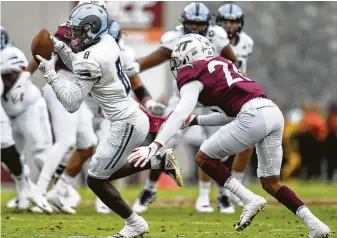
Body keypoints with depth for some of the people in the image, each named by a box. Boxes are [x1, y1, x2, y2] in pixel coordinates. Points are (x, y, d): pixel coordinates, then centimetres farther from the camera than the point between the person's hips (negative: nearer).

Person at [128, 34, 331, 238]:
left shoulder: (193, 73, 6)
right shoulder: (219, 65, 29)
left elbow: (182, 112, -9)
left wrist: (155, 146, -16)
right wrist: (195, 121, 36)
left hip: (254, 115, -8)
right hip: (274, 113, 8)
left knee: (204, 158, 7)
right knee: (271, 182, 18)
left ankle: (250, 199, -6)